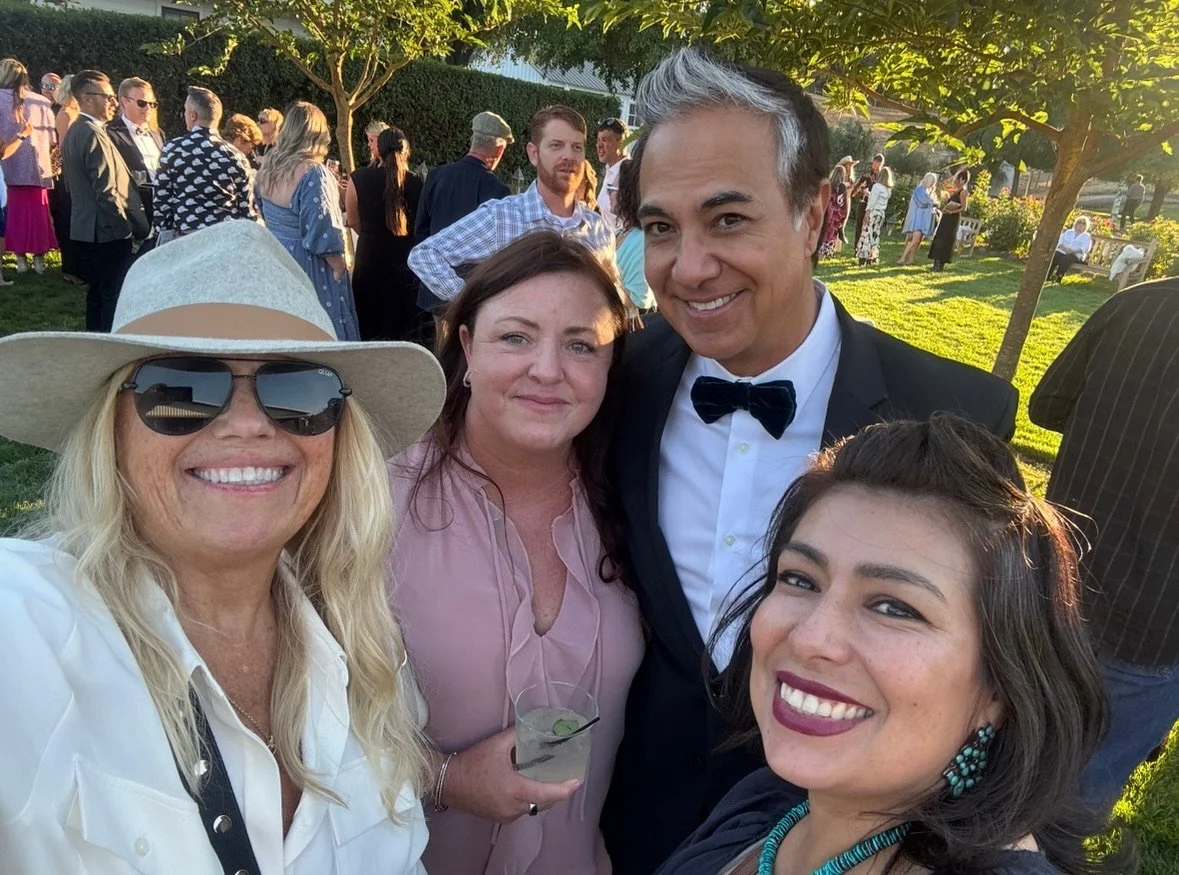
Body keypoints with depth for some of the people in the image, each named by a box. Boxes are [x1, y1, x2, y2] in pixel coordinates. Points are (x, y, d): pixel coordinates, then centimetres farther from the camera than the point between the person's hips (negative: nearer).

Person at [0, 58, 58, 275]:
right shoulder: (42, 102, 4)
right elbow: (52, 139, 4)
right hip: (38, 167, 2)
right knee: (37, 212, 8)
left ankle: (21, 258, 5)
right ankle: (39, 258, 8)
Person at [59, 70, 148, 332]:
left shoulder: (74, 132, 14)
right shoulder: (94, 135, -16)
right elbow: (107, 192, -22)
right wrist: (129, 226, -12)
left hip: (86, 228, 10)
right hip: (108, 230, -10)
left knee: (97, 294, 16)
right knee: (116, 296, -5)